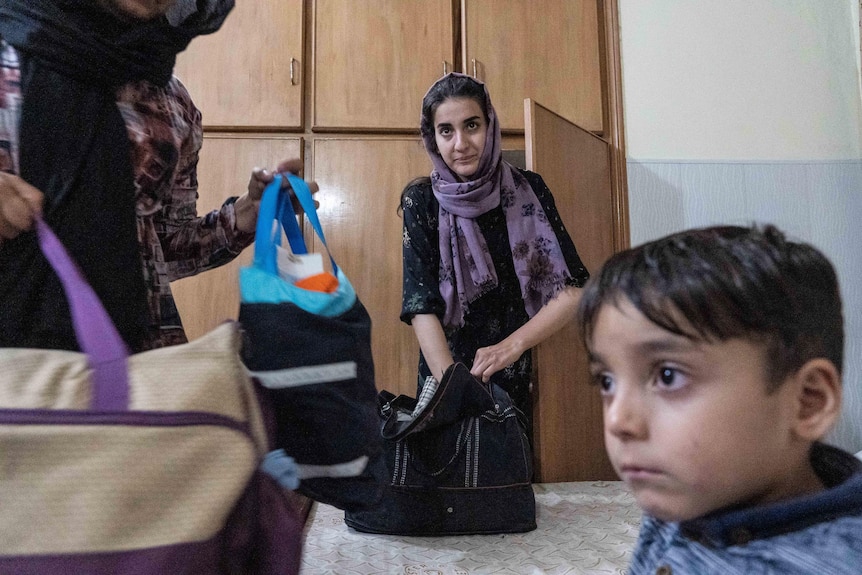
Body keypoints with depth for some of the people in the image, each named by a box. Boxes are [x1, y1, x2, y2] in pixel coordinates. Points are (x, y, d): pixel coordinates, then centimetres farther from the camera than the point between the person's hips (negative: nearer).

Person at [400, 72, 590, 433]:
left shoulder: (528, 190, -4)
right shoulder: (422, 201, -7)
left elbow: (573, 289, -8)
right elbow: (421, 307, -15)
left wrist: (513, 345, -21)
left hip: (513, 377, 1)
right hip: (443, 369, -1)